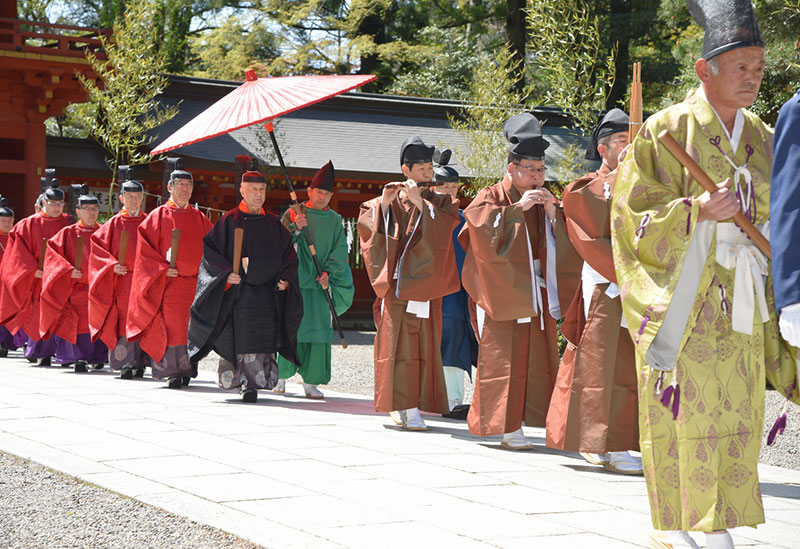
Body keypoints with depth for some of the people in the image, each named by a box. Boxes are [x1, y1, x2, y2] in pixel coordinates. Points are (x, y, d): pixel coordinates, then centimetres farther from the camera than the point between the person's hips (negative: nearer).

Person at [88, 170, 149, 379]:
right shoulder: (115, 223, 5)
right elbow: (97, 245, 2)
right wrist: (112, 265, -11)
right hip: (122, 280, -2)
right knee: (124, 320, -6)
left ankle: (140, 362, 6)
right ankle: (125, 364, -5)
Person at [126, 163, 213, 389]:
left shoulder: (199, 218, 13)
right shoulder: (158, 216, 3)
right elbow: (145, 248, -2)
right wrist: (162, 269, -12)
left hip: (194, 283, 3)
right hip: (168, 283, -3)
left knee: (190, 327, 1)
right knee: (172, 327, -6)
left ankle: (185, 370, 10)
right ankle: (173, 372, -2)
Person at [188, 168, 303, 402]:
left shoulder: (273, 223, 11)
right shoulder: (229, 221, 2)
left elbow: (289, 253, 16)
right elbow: (209, 248, -2)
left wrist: (286, 277, 0)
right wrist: (226, 273, -15)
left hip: (268, 292, 3)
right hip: (238, 291, -3)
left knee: (263, 340, -2)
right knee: (240, 337, -6)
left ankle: (253, 384, 3)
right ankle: (237, 377, 8)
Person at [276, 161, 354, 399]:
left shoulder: (334, 220, 11)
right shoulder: (293, 214, 3)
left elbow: (340, 250, 6)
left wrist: (328, 272, -8)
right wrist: (295, 229, -20)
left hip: (320, 283, 2)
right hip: (294, 280, -2)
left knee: (319, 330, -2)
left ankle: (311, 382, 2)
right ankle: (281, 376, 9)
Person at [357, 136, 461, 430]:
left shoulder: (441, 203, 13)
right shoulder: (391, 200, 9)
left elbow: (443, 228, -8)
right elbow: (366, 223, -4)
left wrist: (420, 202, -14)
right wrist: (384, 204, -15)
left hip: (427, 285, 2)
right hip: (398, 283, -2)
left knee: (425, 345, 0)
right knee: (399, 343, -7)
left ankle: (414, 405, 7)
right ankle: (403, 405, -6)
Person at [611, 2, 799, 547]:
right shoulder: (667, 131, -5)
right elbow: (633, 217, -9)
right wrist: (696, 209, -21)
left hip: (740, 298, 5)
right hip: (681, 293, -5)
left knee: (735, 411, 5)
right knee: (681, 407, -5)